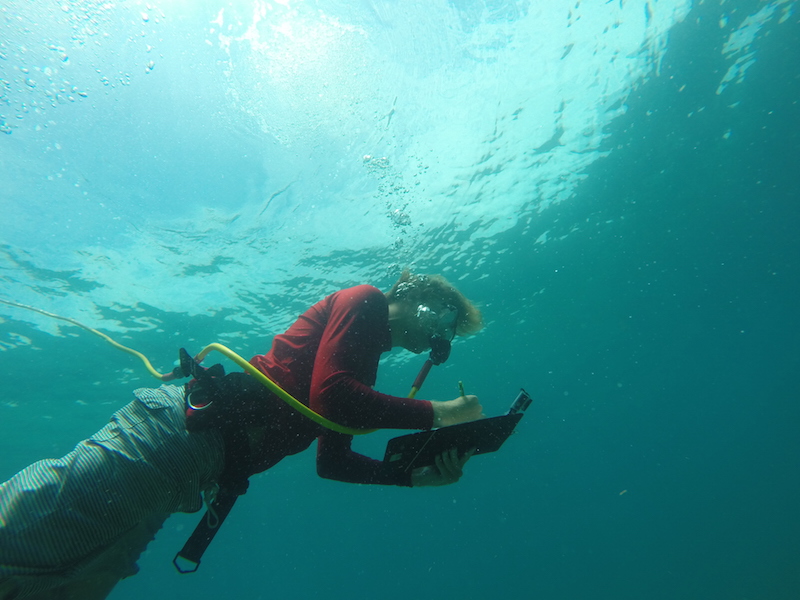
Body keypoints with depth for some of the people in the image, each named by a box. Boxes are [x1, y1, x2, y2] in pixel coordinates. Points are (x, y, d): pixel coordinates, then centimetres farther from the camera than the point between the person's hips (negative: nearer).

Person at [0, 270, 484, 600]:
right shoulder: (366, 302, -1)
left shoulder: (364, 366, 23)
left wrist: (416, 475, 9)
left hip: (207, 466, 9)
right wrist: (435, 413, -11)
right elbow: (328, 393, -18)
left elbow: (332, 461, 18)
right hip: (185, 427, -9)